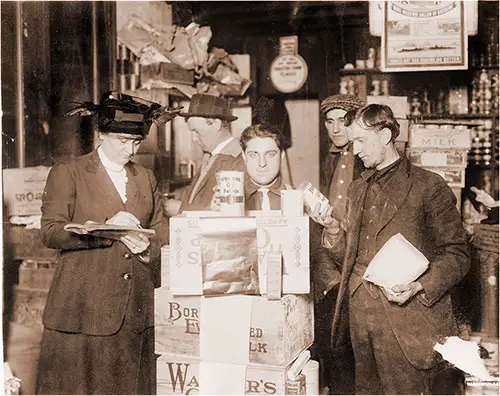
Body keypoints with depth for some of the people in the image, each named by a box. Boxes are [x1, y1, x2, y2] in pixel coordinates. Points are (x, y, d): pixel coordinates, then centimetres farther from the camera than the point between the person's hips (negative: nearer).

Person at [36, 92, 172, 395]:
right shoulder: (67, 173, 2)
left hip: (137, 309, 4)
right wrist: (106, 227, -18)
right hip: (84, 308, -3)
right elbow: (50, 232, -7)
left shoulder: (146, 177, 15)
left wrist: (148, 248, -7)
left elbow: (161, 233, 16)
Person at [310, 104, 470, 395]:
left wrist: (419, 286, -19)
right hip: (361, 316, 6)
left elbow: (456, 254, -5)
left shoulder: (428, 185, -5)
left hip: (407, 320, -6)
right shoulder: (358, 189, 15)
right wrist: (333, 227, -2)